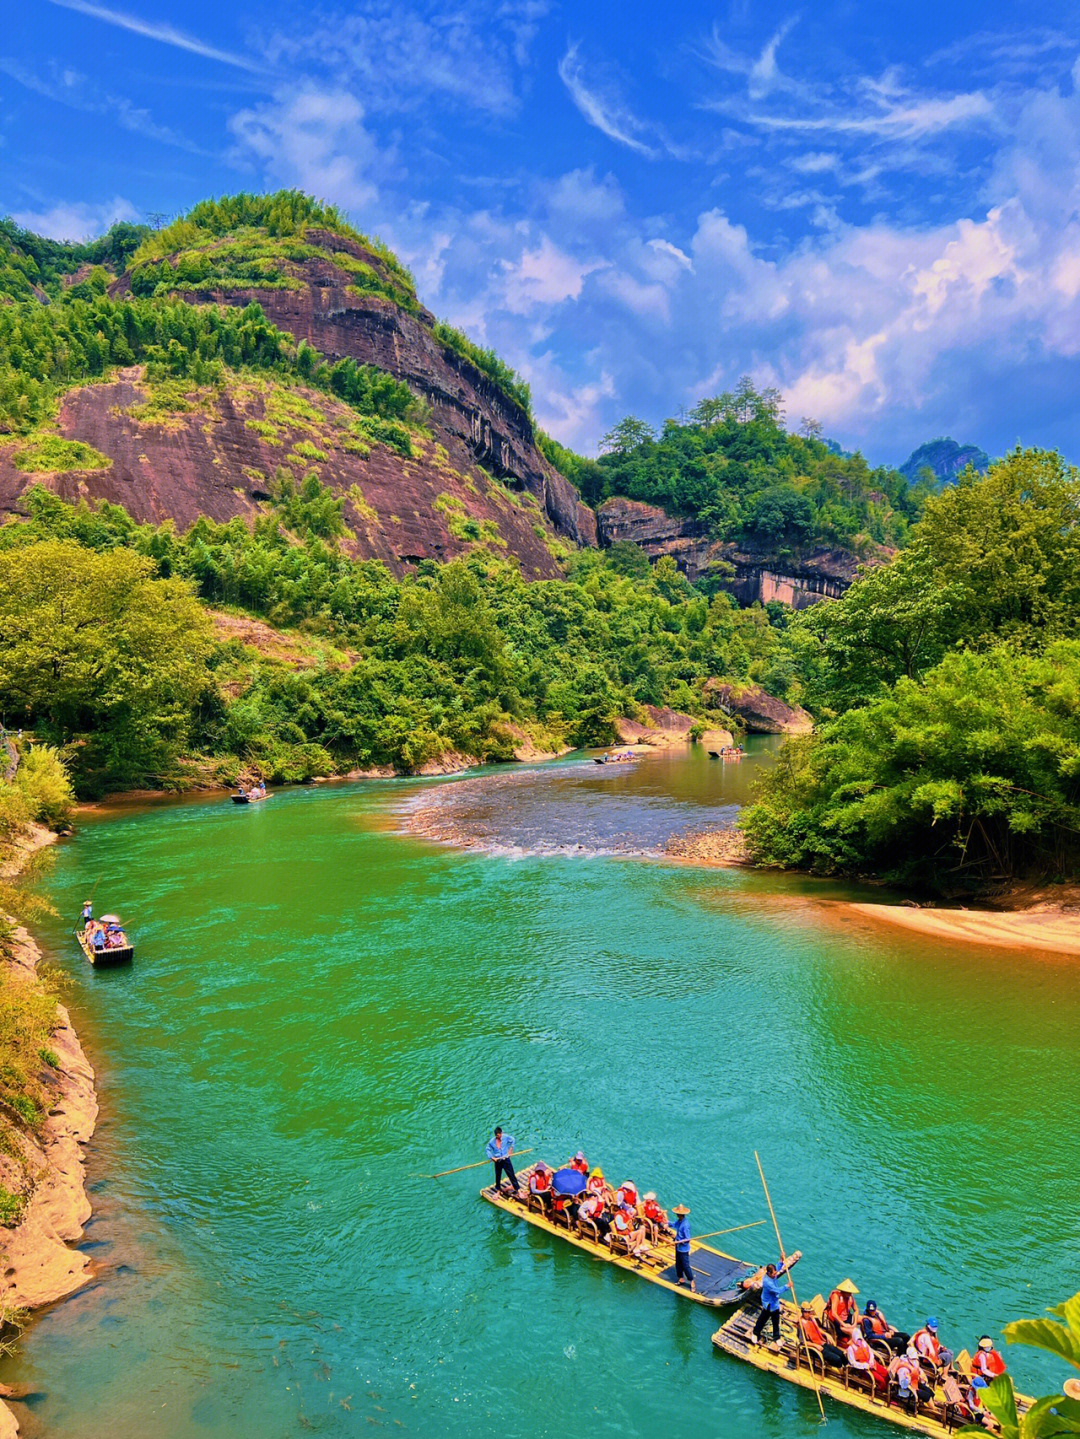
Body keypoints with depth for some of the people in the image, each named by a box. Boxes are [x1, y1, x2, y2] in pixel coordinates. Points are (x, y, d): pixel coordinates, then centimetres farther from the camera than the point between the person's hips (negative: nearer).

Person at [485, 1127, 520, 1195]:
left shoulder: (506, 1137, -9)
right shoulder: (491, 1141, -10)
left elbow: (512, 1139, 11)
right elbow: (487, 1150, 0)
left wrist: (511, 1148, 6)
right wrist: (492, 1157, -11)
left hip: (506, 1159, -1)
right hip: (498, 1161, 1)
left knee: (511, 1175, -3)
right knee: (498, 1175, 12)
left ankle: (518, 1189, 0)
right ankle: (498, 1188, 33)